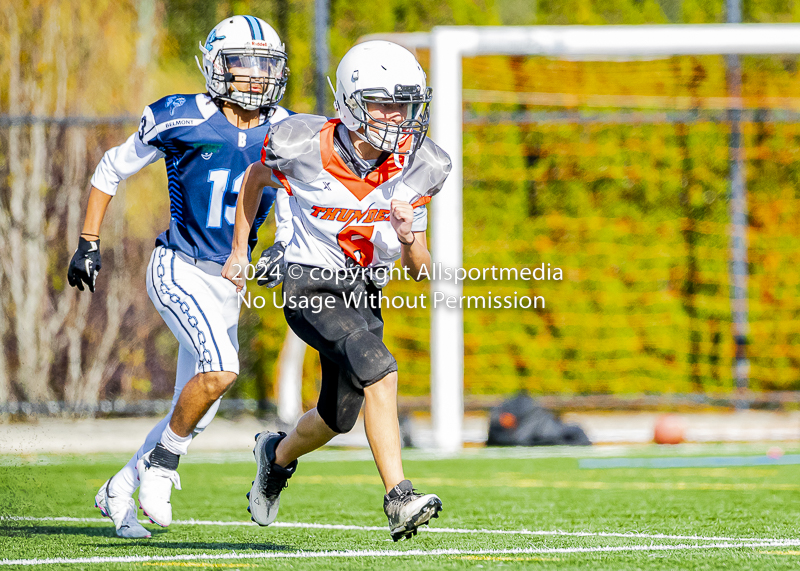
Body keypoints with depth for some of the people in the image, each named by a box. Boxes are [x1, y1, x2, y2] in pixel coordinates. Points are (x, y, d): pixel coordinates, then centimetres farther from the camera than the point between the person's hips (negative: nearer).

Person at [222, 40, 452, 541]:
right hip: (310, 287, -5)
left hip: (364, 291, 5)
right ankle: (399, 499, -29)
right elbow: (256, 178, 6)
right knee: (379, 371, -28)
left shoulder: (415, 168, -11)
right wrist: (239, 250, 11)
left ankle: (278, 455, 47)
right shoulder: (306, 147, -19)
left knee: (337, 420, 12)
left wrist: (408, 237, -26)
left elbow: (420, 271, -5)